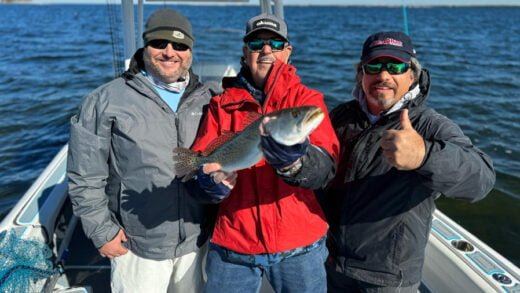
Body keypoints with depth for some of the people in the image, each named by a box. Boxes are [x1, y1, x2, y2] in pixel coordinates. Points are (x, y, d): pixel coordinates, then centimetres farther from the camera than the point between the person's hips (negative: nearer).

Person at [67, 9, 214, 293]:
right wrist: (102, 231, -7)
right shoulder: (106, 100, -9)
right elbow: (85, 176, -7)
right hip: (137, 246, -3)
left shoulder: (205, 100, 2)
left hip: (195, 240, 4)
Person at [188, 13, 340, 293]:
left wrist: (293, 161, -37)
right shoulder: (222, 103, 4)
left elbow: (326, 166, -16)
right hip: (232, 244, 1)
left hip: (298, 246, -1)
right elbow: (200, 161, -2)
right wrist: (211, 179, -23)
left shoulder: (306, 99, -2)